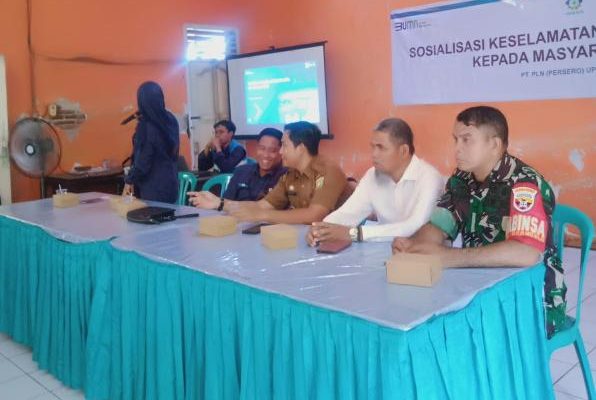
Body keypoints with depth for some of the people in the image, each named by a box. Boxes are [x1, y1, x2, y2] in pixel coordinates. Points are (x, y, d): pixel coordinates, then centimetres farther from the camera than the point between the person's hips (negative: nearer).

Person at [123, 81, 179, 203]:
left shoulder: (145, 126, -18)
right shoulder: (171, 120, 3)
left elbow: (142, 161, -16)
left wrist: (129, 181, -2)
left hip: (153, 188, -7)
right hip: (170, 183, 7)